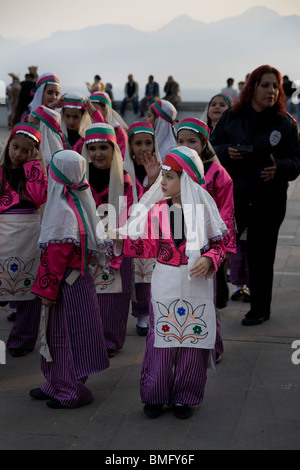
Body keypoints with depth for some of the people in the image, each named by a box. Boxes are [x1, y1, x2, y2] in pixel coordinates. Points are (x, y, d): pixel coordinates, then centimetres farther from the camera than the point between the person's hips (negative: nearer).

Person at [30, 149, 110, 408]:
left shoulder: (63, 210, -21)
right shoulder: (79, 203, 5)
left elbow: (57, 254, -21)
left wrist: (47, 289, -16)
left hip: (67, 283, -9)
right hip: (79, 277, 9)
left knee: (67, 333, 2)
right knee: (60, 333, 18)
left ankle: (71, 391, 14)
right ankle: (59, 384, 30)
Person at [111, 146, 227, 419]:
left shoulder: (203, 208, -3)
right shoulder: (156, 209, 0)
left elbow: (219, 244, 3)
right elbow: (148, 247, 3)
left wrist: (209, 260, -16)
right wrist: (118, 239, -8)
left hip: (198, 286, 0)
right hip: (165, 285, 0)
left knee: (193, 340, 6)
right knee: (162, 339, 3)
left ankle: (183, 398, 22)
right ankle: (156, 396, 20)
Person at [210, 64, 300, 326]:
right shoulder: (232, 116, 3)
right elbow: (212, 146, 8)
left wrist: (279, 168, -21)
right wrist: (226, 152, -14)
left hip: (268, 202, -1)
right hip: (232, 195, 2)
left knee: (261, 257, 7)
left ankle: (260, 309, 24)